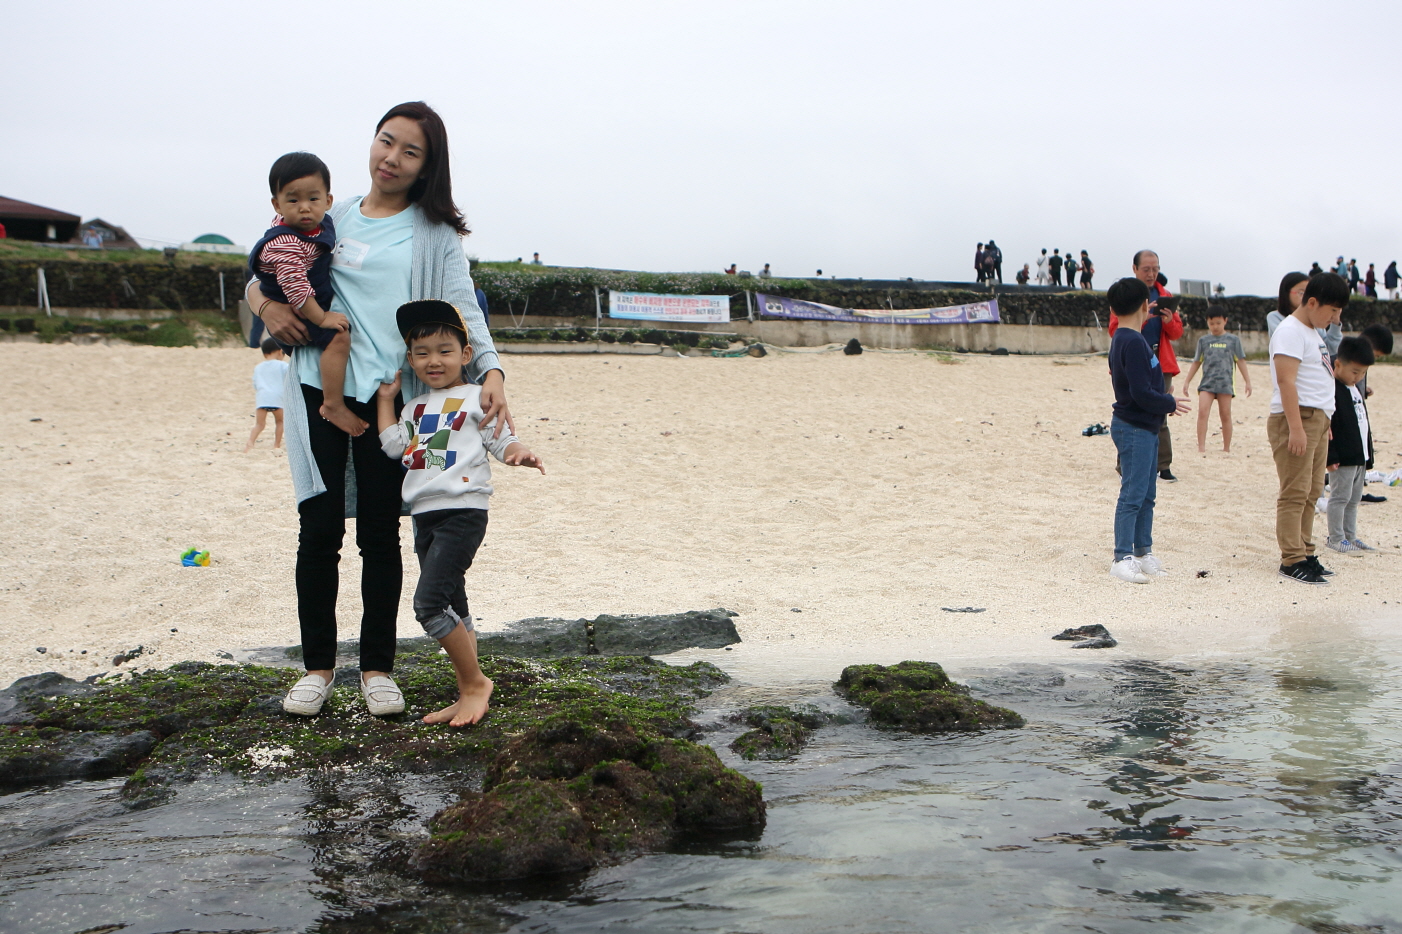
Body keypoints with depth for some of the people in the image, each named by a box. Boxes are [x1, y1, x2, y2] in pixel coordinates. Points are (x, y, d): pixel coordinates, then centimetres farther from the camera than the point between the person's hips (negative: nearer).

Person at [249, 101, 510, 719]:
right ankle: (318, 665, 13)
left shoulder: (435, 233, 6)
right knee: (320, 528, 1)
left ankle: (377, 667, 15)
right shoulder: (331, 218, 13)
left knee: (380, 532, 4)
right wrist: (265, 303, -4)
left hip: (390, 395, -1)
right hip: (320, 388, 1)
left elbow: (462, 308, -4)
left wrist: (491, 370, -23)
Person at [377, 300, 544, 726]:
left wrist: (520, 453, -23)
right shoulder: (414, 407, 18)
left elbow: (501, 439, -3)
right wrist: (386, 399, 13)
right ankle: (468, 696, 18)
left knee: (429, 602, -18)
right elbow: (393, 445, 11)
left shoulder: (477, 398, -1)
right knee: (453, 611, 11)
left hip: (462, 512, -8)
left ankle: (475, 682, -4)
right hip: (425, 517, 8)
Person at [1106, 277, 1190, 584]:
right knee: (1133, 495, -7)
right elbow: (1142, 393, -22)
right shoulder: (1133, 343, -19)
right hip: (1135, 429, -10)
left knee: (1146, 494, 15)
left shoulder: (1122, 339, 13)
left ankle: (1143, 552, 22)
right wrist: (1171, 404, -9)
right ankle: (1122, 559, -4)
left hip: (1145, 428, 10)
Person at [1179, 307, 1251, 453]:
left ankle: (1227, 448, 12)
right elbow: (1197, 362, 15)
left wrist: (1247, 381, 6)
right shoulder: (1203, 340, 10)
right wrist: (1187, 381, 13)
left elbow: (1240, 361, 9)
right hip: (1207, 383, 1)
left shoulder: (1233, 340, 7)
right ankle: (1201, 446, -15)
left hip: (1225, 383, -1)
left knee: (1225, 415, 3)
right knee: (1202, 412, -15)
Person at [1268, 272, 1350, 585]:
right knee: (1295, 493, -9)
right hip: (1298, 418, -10)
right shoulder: (1291, 332, -11)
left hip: (1318, 420, 10)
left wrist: (1325, 424, 20)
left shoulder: (1313, 333, 20)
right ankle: (1292, 560, -9)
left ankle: (1305, 554, 15)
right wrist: (1296, 427, -25)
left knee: (1311, 493, 10)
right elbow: (1286, 380, -19)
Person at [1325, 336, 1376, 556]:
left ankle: (1350, 536, 20)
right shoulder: (1332, 390, -14)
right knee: (1340, 497, -3)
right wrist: (1331, 456, -22)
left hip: (1360, 456, 9)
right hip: (1343, 458, -9)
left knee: (1354, 499, 13)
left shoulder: (1356, 390, 15)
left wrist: (1368, 455, 20)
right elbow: (1327, 426, -19)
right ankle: (1335, 538, 4)